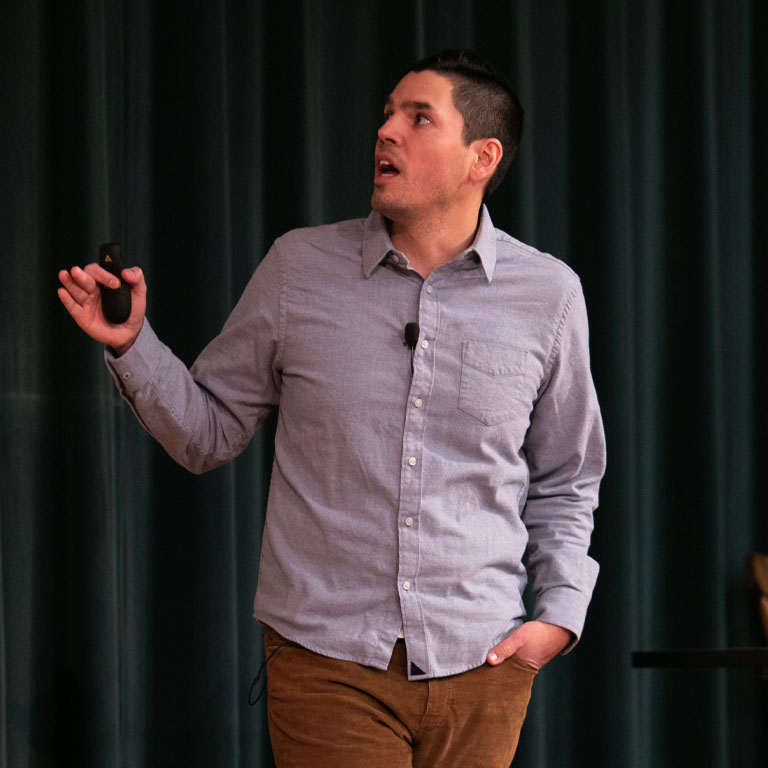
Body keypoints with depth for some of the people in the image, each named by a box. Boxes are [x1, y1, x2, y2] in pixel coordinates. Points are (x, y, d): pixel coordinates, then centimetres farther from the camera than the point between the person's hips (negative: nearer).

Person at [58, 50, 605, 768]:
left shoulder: (548, 295, 3)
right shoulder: (300, 268, 2)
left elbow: (564, 483, 14)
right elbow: (207, 434, 8)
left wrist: (561, 610, 1)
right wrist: (131, 346, -7)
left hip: (481, 663, 1)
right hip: (328, 661, -1)